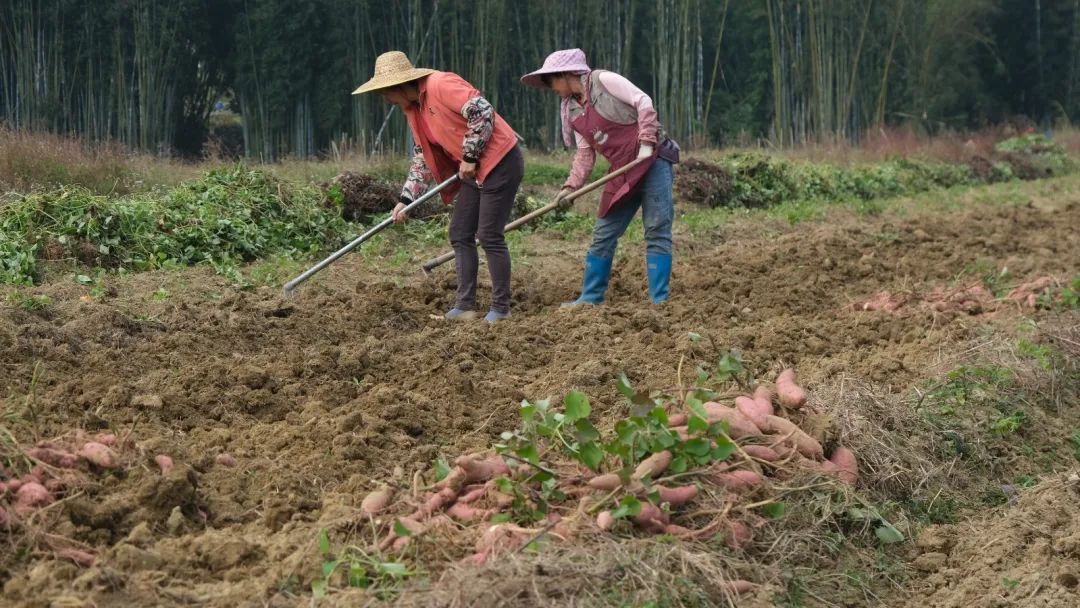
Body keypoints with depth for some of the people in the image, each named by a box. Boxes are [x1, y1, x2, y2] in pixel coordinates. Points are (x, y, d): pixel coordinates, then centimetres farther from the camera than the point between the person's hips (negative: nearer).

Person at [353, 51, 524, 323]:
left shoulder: (441, 85, -18)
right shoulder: (413, 109, 12)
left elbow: (482, 112, -26)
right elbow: (422, 159, 18)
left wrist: (469, 157, -18)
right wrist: (406, 200, 11)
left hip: (499, 161, -10)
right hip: (474, 169, 10)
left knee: (489, 236, -7)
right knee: (460, 234, 8)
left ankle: (501, 307, 3)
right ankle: (465, 305, 12)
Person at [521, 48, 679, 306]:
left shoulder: (603, 80, -10)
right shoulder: (571, 109, 11)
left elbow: (643, 103, -14)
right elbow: (585, 152, 11)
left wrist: (646, 142, -21)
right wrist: (571, 185, 0)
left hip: (652, 159, -8)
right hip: (623, 172, 8)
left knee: (657, 231, -9)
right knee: (603, 235, 9)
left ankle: (659, 301, -8)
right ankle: (591, 298, 18)